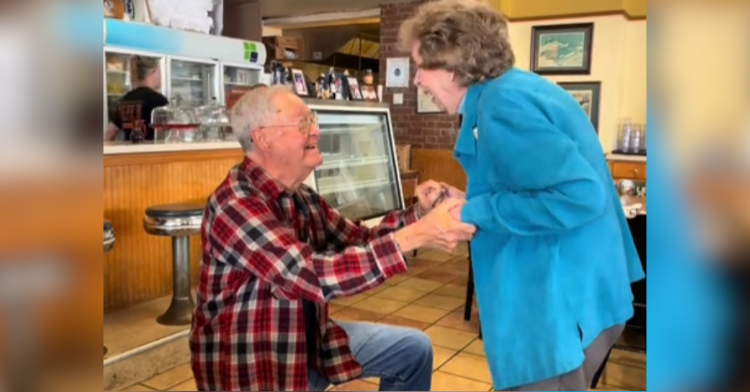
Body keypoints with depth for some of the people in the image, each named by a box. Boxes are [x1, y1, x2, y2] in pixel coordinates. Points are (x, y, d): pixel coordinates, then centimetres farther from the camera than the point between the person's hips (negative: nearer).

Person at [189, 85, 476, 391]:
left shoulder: (302, 198, 2)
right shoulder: (235, 204, -25)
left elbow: (358, 241, 7)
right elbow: (313, 276, -34)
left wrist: (417, 214, -10)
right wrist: (415, 236, -36)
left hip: (308, 339, 8)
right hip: (249, 365, -8)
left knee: (413, 348, 9)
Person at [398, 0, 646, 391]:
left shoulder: (503, 103, -21)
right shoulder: (517, 88, 10)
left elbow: (581, 196, -28)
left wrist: (477, 213, -19)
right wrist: (466, 202, 8)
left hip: (562, 306, -10)